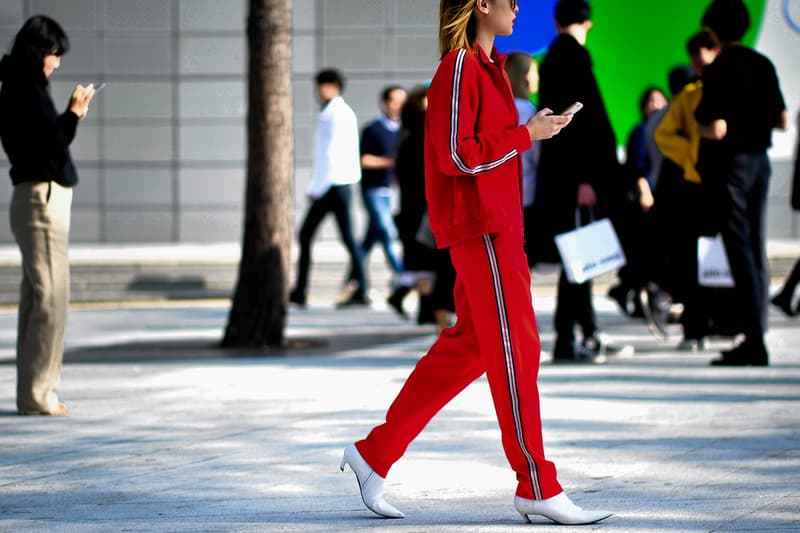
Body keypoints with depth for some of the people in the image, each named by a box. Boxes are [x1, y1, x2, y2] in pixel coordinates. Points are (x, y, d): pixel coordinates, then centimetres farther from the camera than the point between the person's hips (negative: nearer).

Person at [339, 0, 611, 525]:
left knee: (465, 348, 12)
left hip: (497, 226, 10)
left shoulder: (486, 67, 18)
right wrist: (526, 135, -14)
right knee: (515, 350, -6)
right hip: (481, 229, -10)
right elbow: (458, 155, -19)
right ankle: (538, 487, 0)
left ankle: (374, 454, 17)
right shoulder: (460, 68, -12)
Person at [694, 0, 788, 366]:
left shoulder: (717, 72, -15)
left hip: (729, 164, -7)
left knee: (740, 251, -6)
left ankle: (754, 342, -10)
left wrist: (699, 125, 0)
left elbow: (717, 129, -20)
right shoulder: (763, 65, 6)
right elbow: (782, 121, 9)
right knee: (757, 249, 12)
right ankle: (756, 335, 17)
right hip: (759, 161, 7)